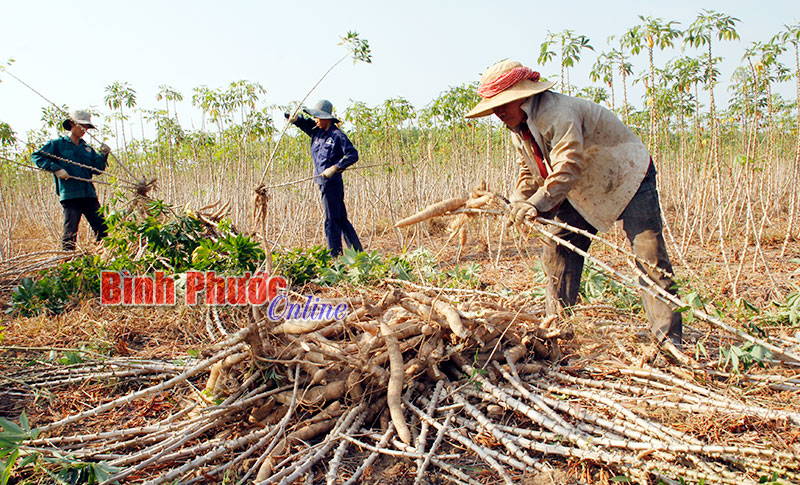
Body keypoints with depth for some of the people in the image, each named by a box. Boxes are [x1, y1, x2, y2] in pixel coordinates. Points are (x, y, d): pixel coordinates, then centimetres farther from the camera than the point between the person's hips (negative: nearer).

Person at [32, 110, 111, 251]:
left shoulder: (87, 148, 20)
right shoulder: (58, 144, 7)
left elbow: (97, 169, 13)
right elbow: (36, 156, 0)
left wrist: (103, 155, -3)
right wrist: (56, 169, -10)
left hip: (89, 194, 5)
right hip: (70, 195, -5)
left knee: (103, 229, 1)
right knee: (70, 232, -6)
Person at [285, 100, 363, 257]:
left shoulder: (338, 135, -9)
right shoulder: (316, 132, 13)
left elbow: (353, 155, -13)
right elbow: (303, 122, 18)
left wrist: (334, 168, -19)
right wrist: (294, 118, -5)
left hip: (332, 181, -8)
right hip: (323, 182, 8)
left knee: (331, 221, -6)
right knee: (341, 220, 13)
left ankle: (335, 256, -1)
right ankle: (358, 252, 21)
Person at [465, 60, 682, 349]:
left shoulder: (557, 112, -30)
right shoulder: (518, 128, 0)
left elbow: (568, 167, -36)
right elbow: (530, 170, 8)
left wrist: (538, 204, -36)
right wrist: (519, 201, -10)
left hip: (627, 177, -8)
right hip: (584, 192, 9)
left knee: (649, 253, -14)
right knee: (557, 249, 2)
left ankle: (669, 336, -9)